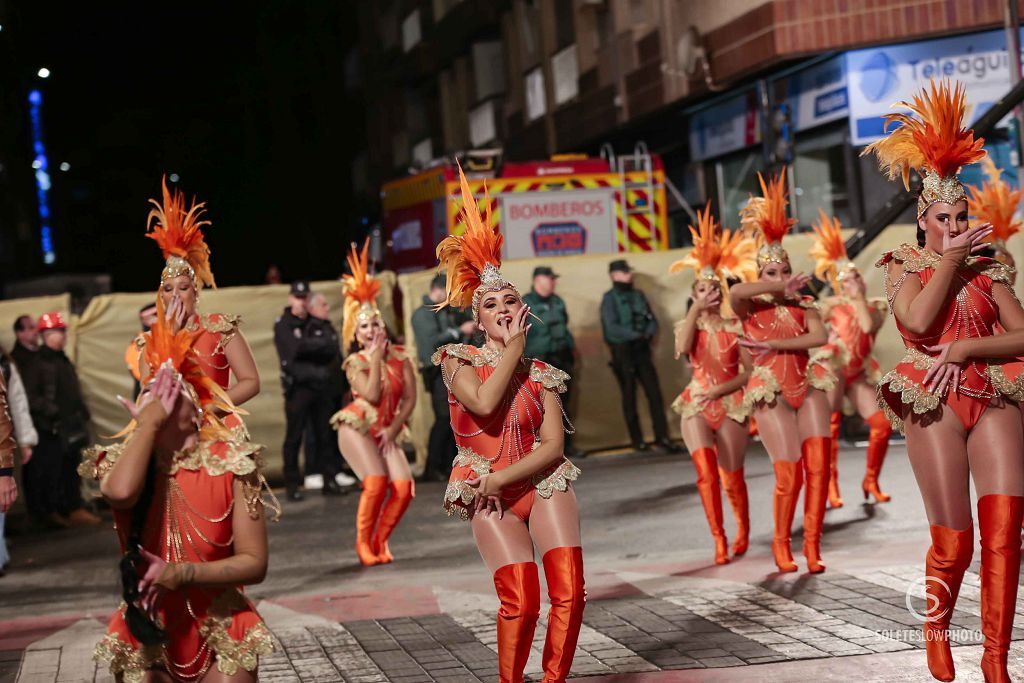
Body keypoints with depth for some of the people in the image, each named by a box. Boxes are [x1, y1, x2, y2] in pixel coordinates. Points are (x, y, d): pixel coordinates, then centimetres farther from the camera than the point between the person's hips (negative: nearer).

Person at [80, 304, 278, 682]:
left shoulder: (231, 463, -10)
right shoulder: (123, 462, -4)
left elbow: (254, 563, -12)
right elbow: (121, 493, -31)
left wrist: (181, 573, -24)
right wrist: (148, 422, -20)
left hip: (220, 633, -2)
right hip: (146, 636, 2)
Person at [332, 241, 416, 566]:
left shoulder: (399, 356, 5)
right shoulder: (355, 362, -3)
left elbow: (410, 397, 3)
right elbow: (372, 394, -19)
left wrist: (393, 429, -7)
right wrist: (375, 357, -12)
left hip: (387, 431, 4)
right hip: (357, 428, -4)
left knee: (404, 486, -15)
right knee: (375, 482, -25)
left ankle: (380, 540, 4)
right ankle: (363, 543, -7)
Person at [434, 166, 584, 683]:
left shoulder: (540, 374, 9)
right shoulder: (459, 361, 2)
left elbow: (552, 446, -2)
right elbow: (485, 402, -20)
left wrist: (502, 477, -14)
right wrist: (513, 346, -10)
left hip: (543, 485, 3)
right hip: (489, 497, -2)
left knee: (569, 592, -14)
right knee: (521, 602, -18)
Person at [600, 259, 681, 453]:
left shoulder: (638, 295, 11)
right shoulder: (610, 298, -5)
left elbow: (652, 320, 12)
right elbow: (611, 327, -14)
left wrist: (648, 334, -9)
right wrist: (636, 335, -18)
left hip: (642, 350, 5)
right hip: (623, 353, -4)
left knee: (654, 393, -2)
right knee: (629, 397, 3)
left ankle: (662, 436, 1)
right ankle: (637, 440, 9)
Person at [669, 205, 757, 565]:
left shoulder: (736, 327, 1)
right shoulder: (690, 324, 5)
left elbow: (748, 372, -3)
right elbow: (683, 347, -19)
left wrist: (720, 390, -14)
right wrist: (696, 310, -16)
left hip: (731, 406, -1)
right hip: (696, 407, 1)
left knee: (732, 478, 3)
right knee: (706, 473, -18)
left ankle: (743, 529, 30)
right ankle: (719, 540, -14)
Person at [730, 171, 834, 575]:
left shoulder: (802, 306, 7)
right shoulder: (751, 309, 0)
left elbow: (820, 336, -13)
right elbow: (734, 291, -25)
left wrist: (774, 344, -18)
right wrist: (780, 289, -17)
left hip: (808, 388, 3)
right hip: (773, 393, -3)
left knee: (818, 467, -8)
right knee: (789, 475, -8)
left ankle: (812, 544, 3)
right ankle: (781, 545, 11)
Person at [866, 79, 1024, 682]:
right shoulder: (905, 267, 5)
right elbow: (918, 319, -16)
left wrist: (965, 348, -11)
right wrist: (950, 260, -9)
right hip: (936, 404, -3)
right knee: (954, 542, -4)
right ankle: (936, 634, 23)